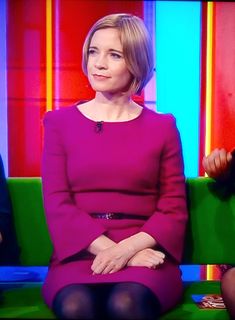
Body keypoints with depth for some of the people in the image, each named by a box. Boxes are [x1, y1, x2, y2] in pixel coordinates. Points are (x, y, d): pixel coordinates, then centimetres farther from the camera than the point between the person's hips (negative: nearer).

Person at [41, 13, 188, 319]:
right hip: (80, 253, 1)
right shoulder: (59, 122, 9)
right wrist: (107, 248, -13)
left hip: (143, 253, 0)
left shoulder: (162, 126, 9)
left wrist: (129, 247, -14)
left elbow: (174, 208, 4)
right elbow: (56, 204, 0)